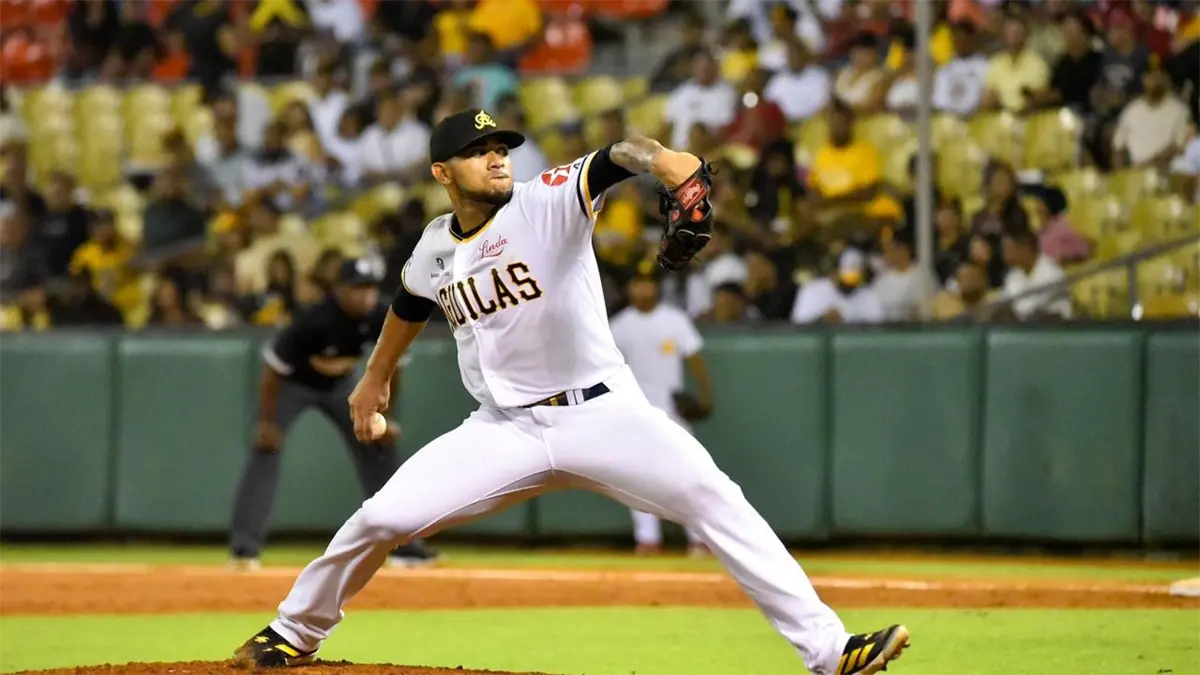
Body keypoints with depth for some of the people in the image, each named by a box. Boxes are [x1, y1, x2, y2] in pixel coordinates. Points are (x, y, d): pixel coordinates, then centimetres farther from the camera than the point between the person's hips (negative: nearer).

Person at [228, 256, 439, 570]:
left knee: (379, 448, 0)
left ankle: (402, 544, 9)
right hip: (292, 384, -5)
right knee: (266, 449, -21)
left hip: (339, 385, 5)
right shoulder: (314, 321, -37)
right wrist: (267, 421, -24)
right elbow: (273, 369, -28)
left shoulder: (380, 319, -23)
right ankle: (244, 547, -22)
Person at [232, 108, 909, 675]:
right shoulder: (435, 250, 4)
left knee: (715, 499, -21)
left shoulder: (549, 200, -11)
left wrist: (685, 179, -50)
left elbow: (625, 154, -29)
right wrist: (376, 378, 41)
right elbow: (409, 309, 27)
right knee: (381, 519, -6)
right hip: (505, 430, 3)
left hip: (602, 412, -3)